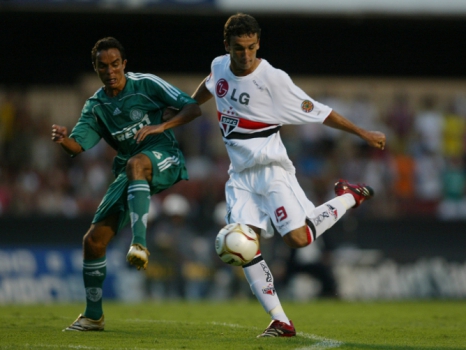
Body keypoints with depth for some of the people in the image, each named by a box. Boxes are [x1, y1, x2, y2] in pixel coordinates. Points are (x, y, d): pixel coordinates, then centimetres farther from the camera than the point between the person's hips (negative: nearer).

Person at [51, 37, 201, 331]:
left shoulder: (145, 84, -5)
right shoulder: (95, 106, 8)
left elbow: (193, 108, -8)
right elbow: (78, 146, -3)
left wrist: (162, 126, -23)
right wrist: (63, 139, -26)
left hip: (164, 161, -6)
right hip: (129, 172, 6)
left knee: (136, 163, -43)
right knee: (94, 240, -3)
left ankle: (139, 242, -54)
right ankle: (93, 315, 12)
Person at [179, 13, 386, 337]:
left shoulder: (272, 79, -16)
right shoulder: (219, 67, 1)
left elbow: (317, 111, -10)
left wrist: (363, 133, -9)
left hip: (271, 168, -5)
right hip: (240, 174, 5)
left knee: (298, 237, -17)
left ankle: (349, 196, 12)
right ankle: (280, 321, -7)